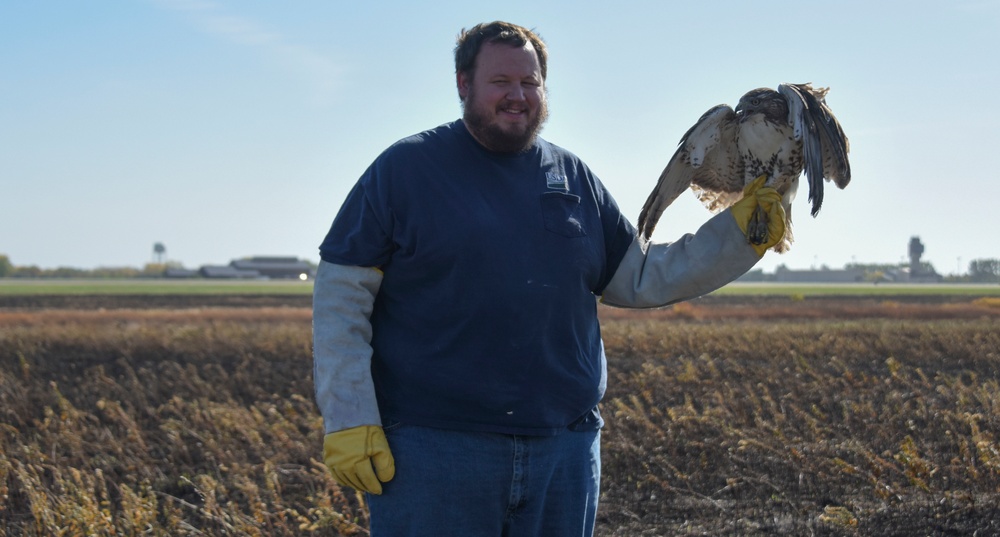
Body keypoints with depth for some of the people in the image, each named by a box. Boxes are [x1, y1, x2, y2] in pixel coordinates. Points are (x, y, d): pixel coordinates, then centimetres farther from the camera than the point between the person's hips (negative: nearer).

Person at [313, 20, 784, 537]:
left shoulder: (573, 178, 13)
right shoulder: (406, 167, 0)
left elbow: (642, 277, 15)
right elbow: (341, 291, -3)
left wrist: (740, 231, 3)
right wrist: (346, 419, -10)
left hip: (564, 450, 4)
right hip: (430, 450, -4)